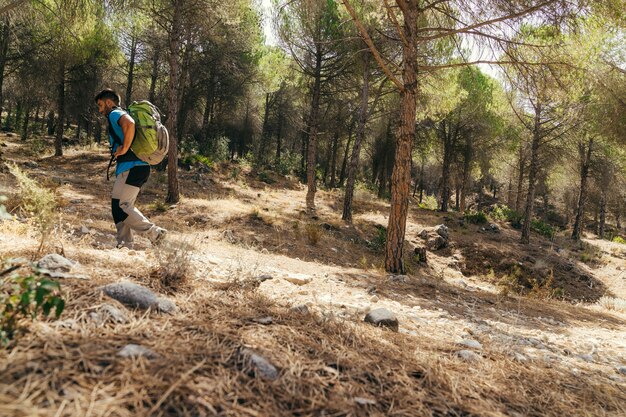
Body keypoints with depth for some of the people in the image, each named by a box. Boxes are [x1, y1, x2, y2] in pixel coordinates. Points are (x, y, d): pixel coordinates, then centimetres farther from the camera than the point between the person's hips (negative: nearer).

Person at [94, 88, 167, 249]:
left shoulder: (115, 114, -5)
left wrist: (125, 148, -21)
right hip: (139, 167, 10)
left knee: (120, 206, -10)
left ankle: (154, 232, -11)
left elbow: (130, 123, -29)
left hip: (131, 167, -10)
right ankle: (125, 246, 12)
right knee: (123, 206, 11)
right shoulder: (121, 115, 27)